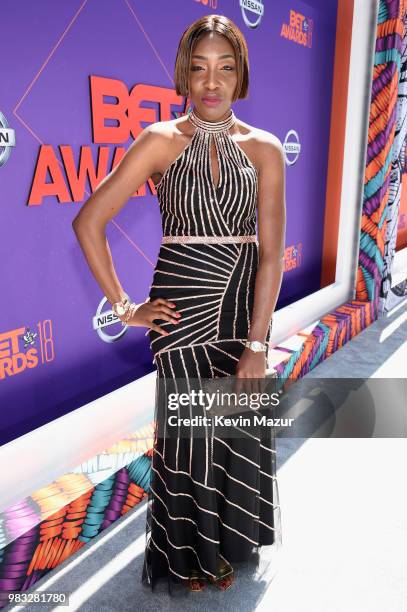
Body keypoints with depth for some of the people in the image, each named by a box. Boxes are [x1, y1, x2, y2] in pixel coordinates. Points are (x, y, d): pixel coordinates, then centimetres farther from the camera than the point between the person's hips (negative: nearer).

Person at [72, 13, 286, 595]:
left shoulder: (264, 148, 0)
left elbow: (272, 250, -6)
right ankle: (192, 552, 37)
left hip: (246, 301, 2)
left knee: (241, 426, 12)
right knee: (189, 430, 8)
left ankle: (228, 543, 41)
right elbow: (88, 222, -6)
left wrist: (256, 344, -12)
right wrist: (125, 307, -7)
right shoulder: (161, 140, -4)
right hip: (181, 302, -2)